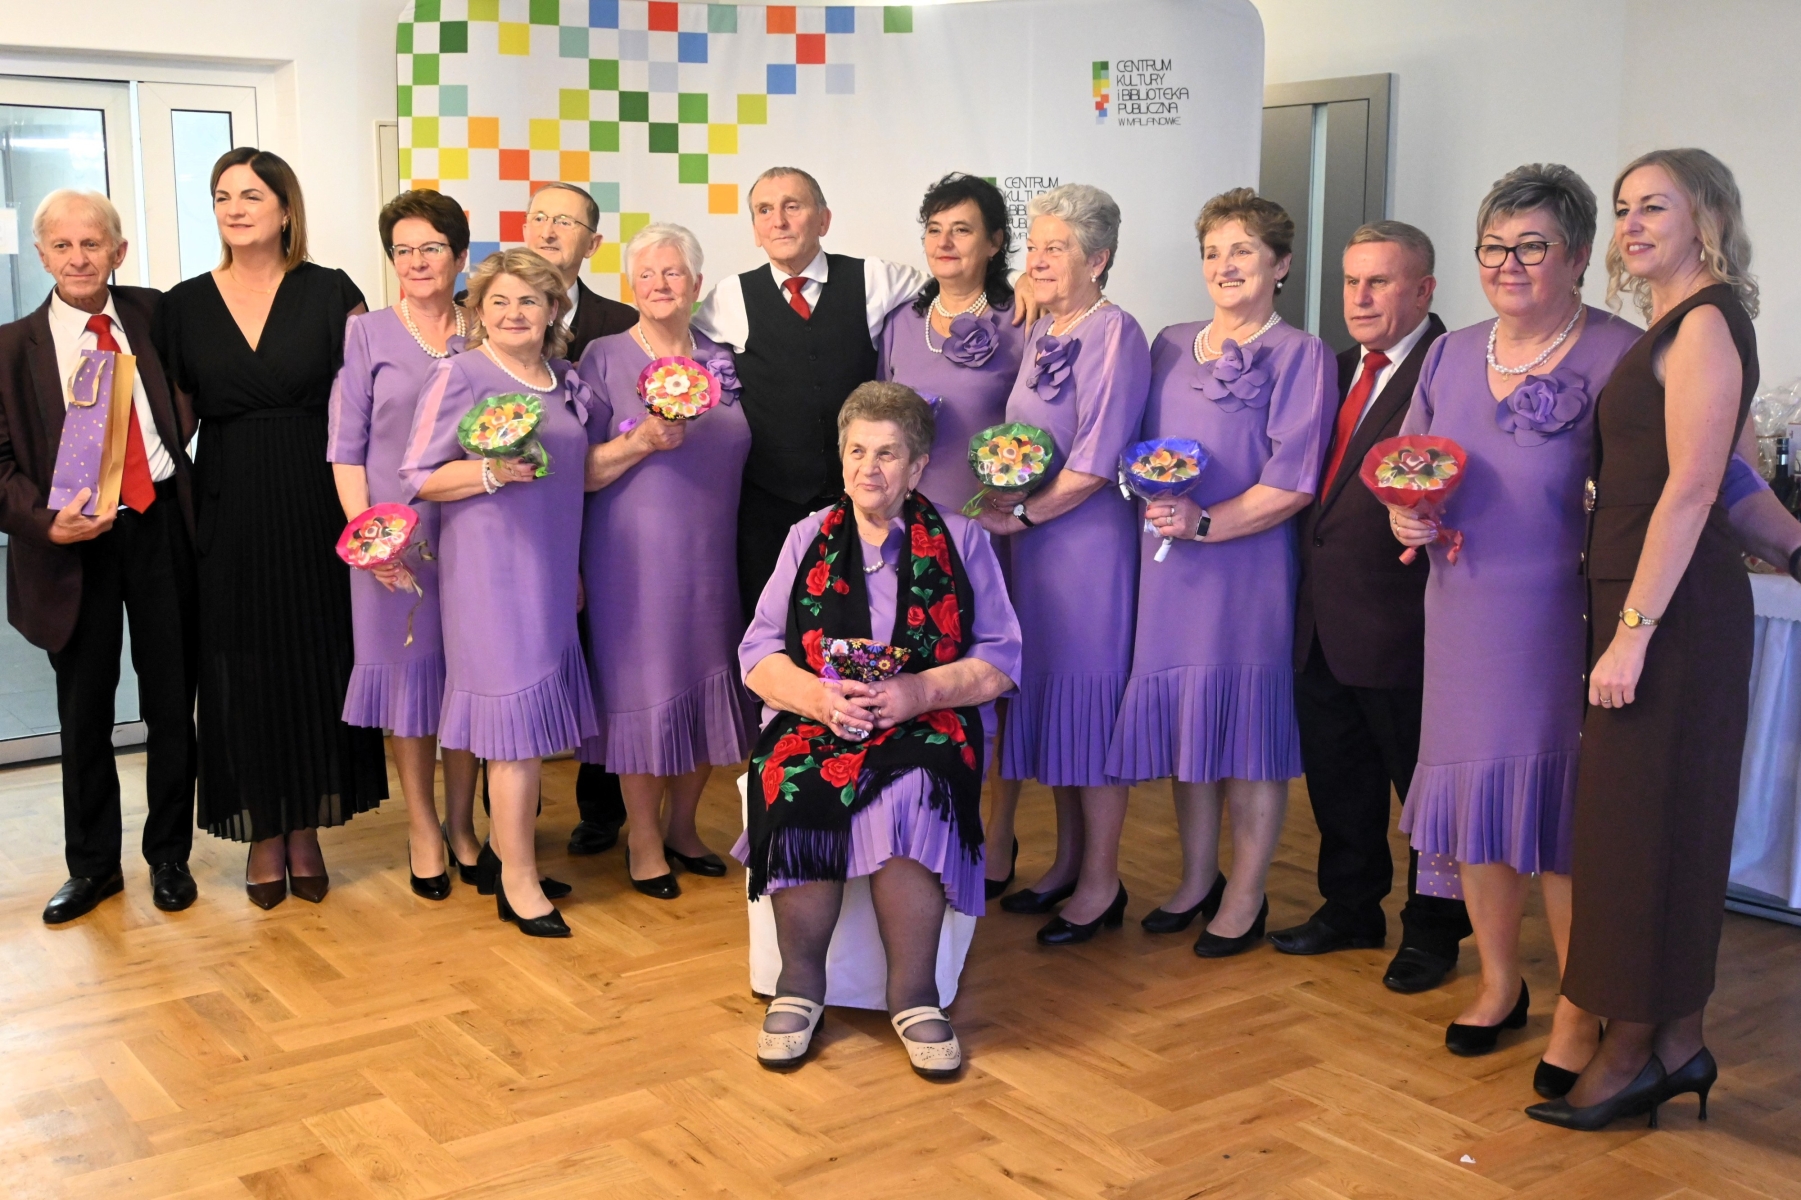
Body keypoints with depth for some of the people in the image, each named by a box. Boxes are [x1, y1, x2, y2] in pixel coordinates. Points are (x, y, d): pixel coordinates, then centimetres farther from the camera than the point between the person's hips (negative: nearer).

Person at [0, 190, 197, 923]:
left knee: (171, 703, 9)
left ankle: (169, 855, 26)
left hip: (161, 528, 1)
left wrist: (186, 433, 0)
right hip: (72, 546, 0)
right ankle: (92, 865, 28)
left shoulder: (154, 315, 3)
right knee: (85, 711, 11)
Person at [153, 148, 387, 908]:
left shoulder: (331, 294, 0)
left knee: (316, 663, 6)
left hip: (316, 509, -1)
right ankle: (263, 836, 19)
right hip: (228, 512, 1)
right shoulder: (184, 305, 5)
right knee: (241, 669, 6)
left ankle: (305, 831, 20)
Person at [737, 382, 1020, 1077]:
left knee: (909, 797, -35)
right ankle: (800, 985, -14)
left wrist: (920, 690, -14)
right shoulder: (810, 537, 16)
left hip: (926, 725, -1)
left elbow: (1000, 662, 4)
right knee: (799, 791, -33)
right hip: (813, 719, 2)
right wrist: (821, 696, -13)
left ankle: (913, 995, -20)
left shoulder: (961, 542, 11)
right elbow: (759, 655, 8)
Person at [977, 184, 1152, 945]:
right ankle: (1067, 861, 27)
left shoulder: (1114, 334, -13)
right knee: (1048, 693, 14)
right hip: (1033, 540, 8)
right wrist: (1004, 502, 2)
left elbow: (1095, 464, -17)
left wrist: (1020, 514, -11)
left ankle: (1101, 883, 11)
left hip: (1088, 539, -8)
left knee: (1089, 697, -1)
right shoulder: (1039, 332, 12)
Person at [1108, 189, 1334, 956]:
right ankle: (1197, 880, 27)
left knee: (1248, 727, 2)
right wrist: (1156, 511, 1)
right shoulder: (1172, 347, 14)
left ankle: (1245, 900, 15)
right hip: (1168, 563, 5)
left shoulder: (1299, 355, -3)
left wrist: (1205, 523, -19)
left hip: (1248, 565, -5)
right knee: (1183, 721, 11)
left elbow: (1292, 483, -11)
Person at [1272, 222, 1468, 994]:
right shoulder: (1341, 368, 15)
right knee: (1334, 771, 18)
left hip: (1398, 612, -8)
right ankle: (1351, 909, 35)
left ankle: (1433, 931, 23)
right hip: (1322, 612, 8)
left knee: (1419, 773, 7)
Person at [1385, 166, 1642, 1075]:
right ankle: (1498, 981, 31)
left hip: (1566, 615, -5)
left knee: (1563, 805, 0)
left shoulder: (1618, 353, -8)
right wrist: (1406, 515, -1)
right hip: (1465, 610, 5)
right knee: (1470, 793, 11)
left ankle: (1578, 1011, 18)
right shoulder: (1451, 354, 10)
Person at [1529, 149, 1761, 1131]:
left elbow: (1691, 488, -18)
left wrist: (1634, 630, -20)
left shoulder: (1706, 322, -12)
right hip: (1638, 596, 10)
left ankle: (1631, 1051, 9)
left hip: (1676, 603, -10)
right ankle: (1675, 1043, 23)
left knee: (1646, 818, -3)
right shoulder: (1674, 325, 16)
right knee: (1663, 822, 13)